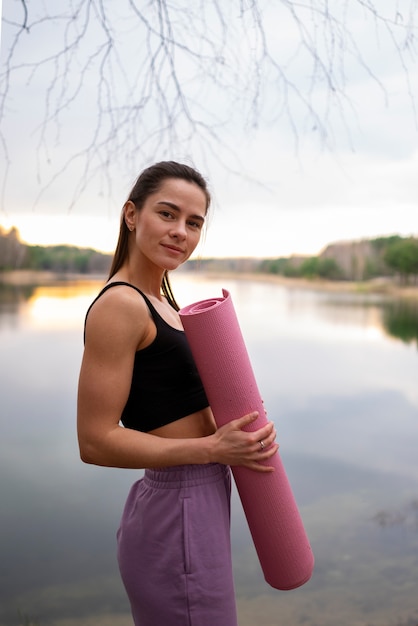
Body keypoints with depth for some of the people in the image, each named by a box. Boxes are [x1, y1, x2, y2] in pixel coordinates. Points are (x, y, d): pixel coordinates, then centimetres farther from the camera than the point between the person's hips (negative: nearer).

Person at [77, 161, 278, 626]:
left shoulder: (160, 299, 10)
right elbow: (96, 442, -21)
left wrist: (240, 434, 1)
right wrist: (214, 449, -20)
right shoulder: (118, 305, -19)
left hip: (200, 502, 9)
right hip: (177, 514, -9)